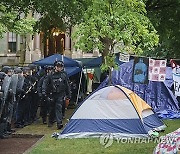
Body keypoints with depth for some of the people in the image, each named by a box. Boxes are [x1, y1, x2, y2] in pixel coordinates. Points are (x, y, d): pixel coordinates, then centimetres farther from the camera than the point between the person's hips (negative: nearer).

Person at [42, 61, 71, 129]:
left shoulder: (64, 75, 0)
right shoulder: (51, 75, 0)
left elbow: (67, 86, 7)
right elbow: (45, 83, 1)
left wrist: (68, 95, 9)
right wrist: (44, 91, -13)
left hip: (61, 95, -2)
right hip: (53, 94, 2)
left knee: (59, 108, -13)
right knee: (51, 108, 13)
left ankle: (59, 123, -17)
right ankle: (50, 122, 32)